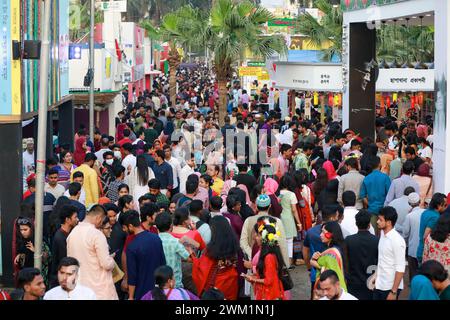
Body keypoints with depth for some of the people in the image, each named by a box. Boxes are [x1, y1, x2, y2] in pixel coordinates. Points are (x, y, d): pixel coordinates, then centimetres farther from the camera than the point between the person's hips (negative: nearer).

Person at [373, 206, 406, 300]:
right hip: (379, 285, 7)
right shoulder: (382, 234, 3)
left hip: (390, 287, -7)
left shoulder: (397, 240, -19)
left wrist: (394, 291, -19)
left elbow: (400, 269, -18)